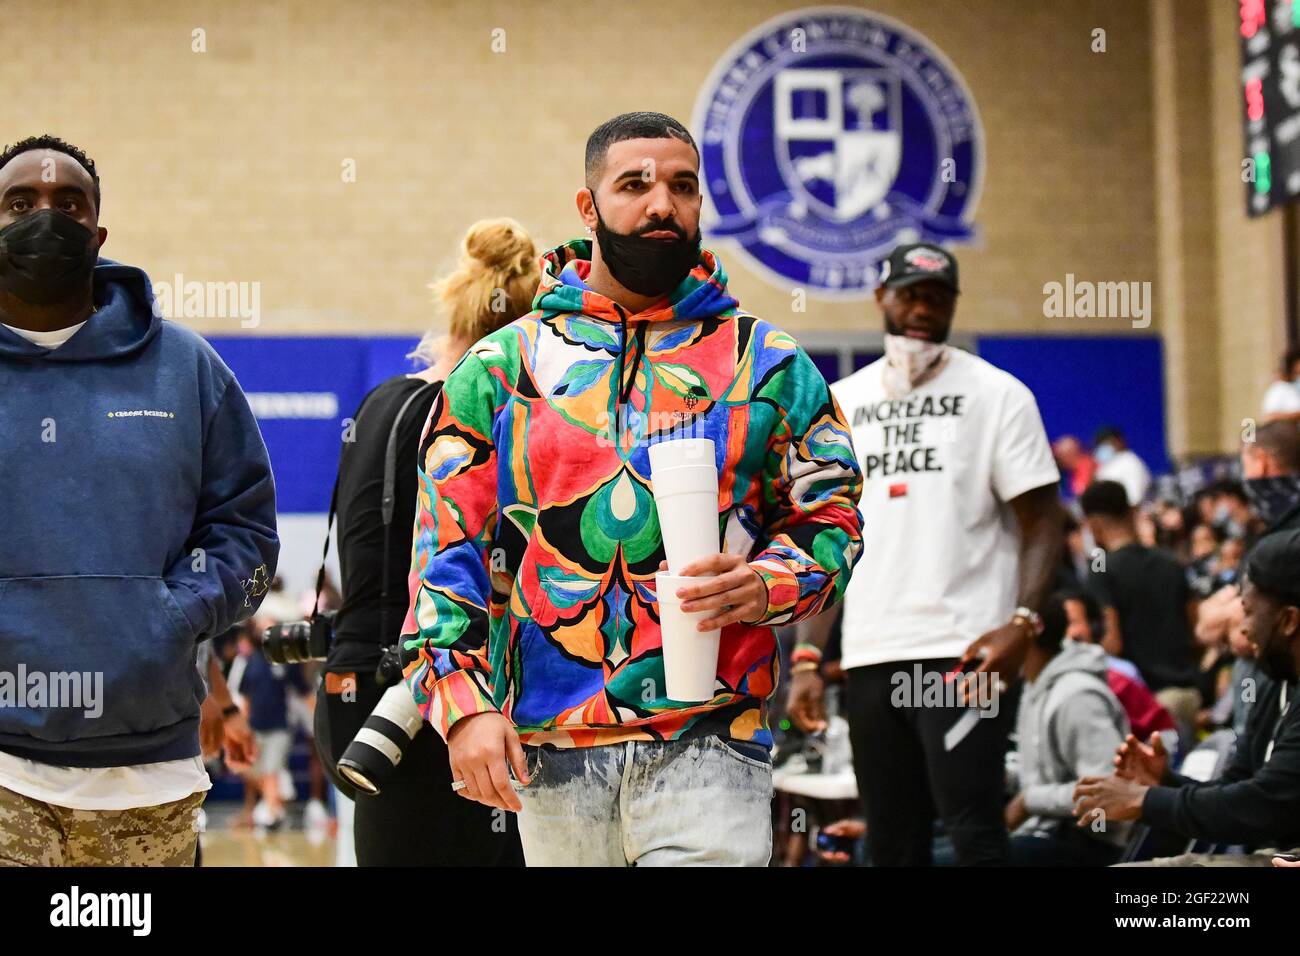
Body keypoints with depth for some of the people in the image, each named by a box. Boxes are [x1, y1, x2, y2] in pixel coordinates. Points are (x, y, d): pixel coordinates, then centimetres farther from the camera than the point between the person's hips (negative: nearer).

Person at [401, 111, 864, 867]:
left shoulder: (770, 364, 9)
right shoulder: (501, 367, 9)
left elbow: (832, 520, 10)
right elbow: (447, 542, 5)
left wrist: (765, 587, -12)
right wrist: (464, 698, -6)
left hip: (711, 744, -1)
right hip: (550, 749, 1)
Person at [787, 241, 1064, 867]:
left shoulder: (995, 394, 2)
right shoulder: (841, 403, 15)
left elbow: (1044, 521, -3)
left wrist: (1023, 621, -19)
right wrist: (807, 657, 7)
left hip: (964, 652, -5)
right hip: (870, 656, 5)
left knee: (971, 826, -13)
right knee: (891, 841, 8)